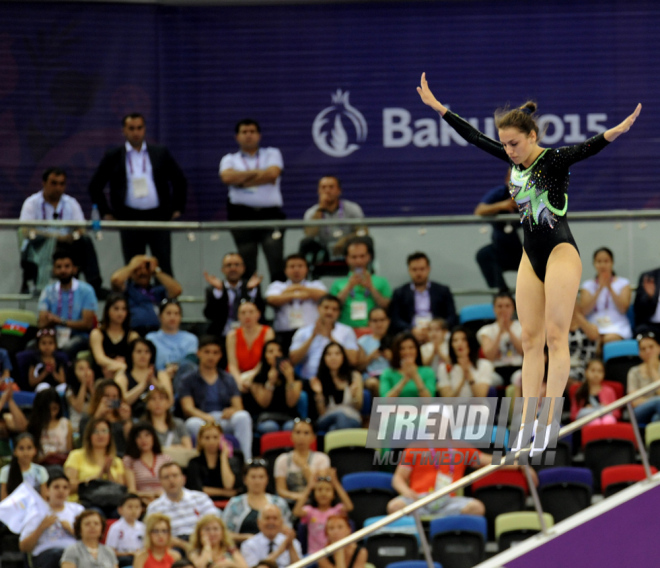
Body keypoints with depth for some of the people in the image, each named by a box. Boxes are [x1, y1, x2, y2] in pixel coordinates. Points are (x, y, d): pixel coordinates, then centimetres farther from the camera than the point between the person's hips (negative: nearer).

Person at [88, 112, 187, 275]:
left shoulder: (161, 153, 8)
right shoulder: (113, 157, 6)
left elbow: (180, 181, 17)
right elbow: (95, 186, 11)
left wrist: (177, 209, 10)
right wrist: (105, 213, 5)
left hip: (158, 218, 0)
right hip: (129, 218, 0)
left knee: (164, 268, -3)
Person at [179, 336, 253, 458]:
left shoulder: (228, 380, 23)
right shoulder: (189, 381, 15)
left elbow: (238, 407, 13)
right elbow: (188, 408, 0)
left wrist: (231, 411, -15)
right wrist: (206, 417, -24)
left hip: (226, 422, 2)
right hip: (202, 421, -2)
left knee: (243, 417, -31)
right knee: (193, 423, -37)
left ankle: (246, 459, -41)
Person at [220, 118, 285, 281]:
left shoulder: (272, 154, 14)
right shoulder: (229, 159, 16)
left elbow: (273, 174, -6)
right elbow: (227, 177, -6)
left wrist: (242, 180, -1)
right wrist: (257, 172, -1)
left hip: (270, 214, -1)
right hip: (242, 215, 1)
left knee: (277, 263, -11)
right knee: (247, 267, 0)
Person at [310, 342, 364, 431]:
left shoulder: (354, 376, 14)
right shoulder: (320, 380, 13)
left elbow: (358, 407, 10)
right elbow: (322, 413, 9)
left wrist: (355, 394, -12)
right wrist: (318, 393, -6)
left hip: (351, 420, 0)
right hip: (326, 420, 0)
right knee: (340, 414, -40)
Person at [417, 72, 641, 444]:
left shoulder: (554, 160, -12)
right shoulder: (515, 161, 8)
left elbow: (587, 148, -30)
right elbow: (474, 137, 15)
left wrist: (618, 131, -49)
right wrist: (436, 106, 19)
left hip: (560, 252, -8)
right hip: (531, 257, 8)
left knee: (555, 336, -9)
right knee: (530, 339, 4)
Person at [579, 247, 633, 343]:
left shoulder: (623, 283, 14)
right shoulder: (588, 285, 16)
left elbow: (623, 308, -1)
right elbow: (584, 311, 0)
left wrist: (609, 288, -11)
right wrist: (599, 289, -10)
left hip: (617, 328, -1)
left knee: (609, 339, -37)